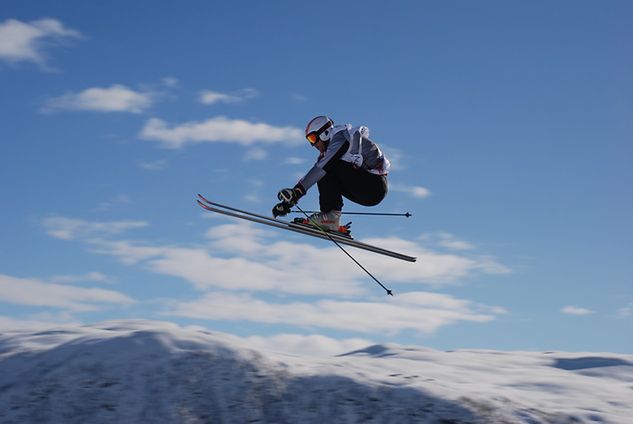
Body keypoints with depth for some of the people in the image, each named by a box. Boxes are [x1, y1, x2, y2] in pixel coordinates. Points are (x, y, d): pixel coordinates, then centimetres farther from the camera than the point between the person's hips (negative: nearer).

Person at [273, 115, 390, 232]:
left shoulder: (341, 137, -13)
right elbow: (313, 174, 12)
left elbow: (322, 166, -26)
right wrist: (288, 202, 5)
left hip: (375, 187, -9)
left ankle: (331, 216, -22)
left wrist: (297, 190, -33)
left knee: (327, 169, -18)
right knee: (322, 175, 4)